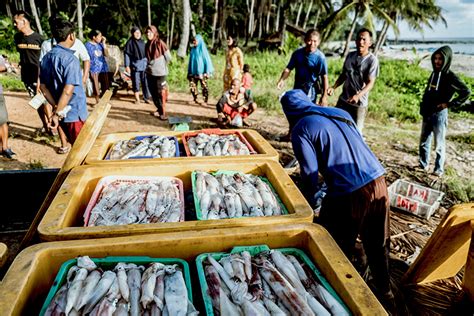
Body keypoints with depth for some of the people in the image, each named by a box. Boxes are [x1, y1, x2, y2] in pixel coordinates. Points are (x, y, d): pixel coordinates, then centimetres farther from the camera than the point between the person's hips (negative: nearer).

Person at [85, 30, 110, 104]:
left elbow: (106, 54, 1)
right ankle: (97, 102, 11)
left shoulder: (100, 44, 9)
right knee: (96, 87, 0)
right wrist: (89, 70, -11)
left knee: (106, 86, 4)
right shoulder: (88, 45, -4)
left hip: (103, 68, 5)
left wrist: (104, 43, -3)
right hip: (94, 69, -4)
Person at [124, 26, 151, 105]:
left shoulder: (142, 42, 8)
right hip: (134, 65, -3)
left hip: (143, 65, 3)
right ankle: (137, 99, 14)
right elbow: (126, 54, -5)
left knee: (145, 81, 2)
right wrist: (127, 66, -10)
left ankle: (146, 97, 11)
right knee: (136, 82, 4)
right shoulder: (130, 42, -5)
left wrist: (147, 63, 14)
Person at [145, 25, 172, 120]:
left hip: (160, 73, -6)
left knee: (161, 93, -2)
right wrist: (150, 66, 11)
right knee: (153, 93, 12)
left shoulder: (160, 43, -10)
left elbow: (168, 57, -7)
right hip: (150, 73, 6)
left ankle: (163, 112, 5)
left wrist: (161, 66, 5)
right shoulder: (147, 45, 8)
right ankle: (159, 109, 27)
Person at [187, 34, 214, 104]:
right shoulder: (193, 49, 10)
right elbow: (190, 61, 16)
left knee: (204, 87, -4)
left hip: (202, 72, -5)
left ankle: (205, 101, 6)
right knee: (192, 86, 1)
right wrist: (189, 72, 13)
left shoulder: (203, 49, -4)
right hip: (193, 72, 5)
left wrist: (207, 72, -10)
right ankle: (195, 99, 17)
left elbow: (207, 60, -4)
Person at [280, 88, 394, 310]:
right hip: (378, 182, 7)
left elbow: (310, 174, -6)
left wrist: (308, 207, 10)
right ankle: (384, 290, 43)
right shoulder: (341, 113, 15)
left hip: (348, 193, -7)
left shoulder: (301, 129, -4)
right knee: (378, 244, 25)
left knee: (339, 251, 14)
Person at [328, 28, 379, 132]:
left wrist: (358, 95, -32)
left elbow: (370, 83, -15)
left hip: (359, 103, -6)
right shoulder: (350, 55, 7)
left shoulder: (372, 60, -10)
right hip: (343, 99, 6)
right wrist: (333, 87, -1)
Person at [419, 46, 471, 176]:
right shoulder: (434, 73, 8)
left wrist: (449, 103, -15)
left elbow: (466, 92, -14)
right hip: (427, 114, 6)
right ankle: (423, 164, 27)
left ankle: (439, 169, 14)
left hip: (439, 115, -6)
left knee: (439, 144, 3)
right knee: (424, 142, 13)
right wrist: (423, 107, 10)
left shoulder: (451, 77, -11)